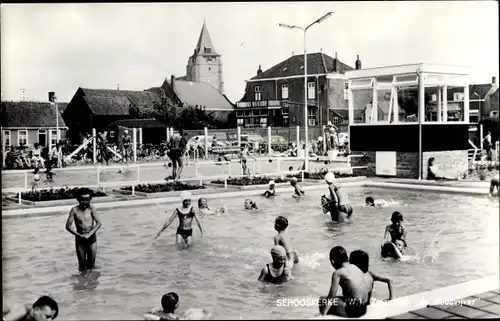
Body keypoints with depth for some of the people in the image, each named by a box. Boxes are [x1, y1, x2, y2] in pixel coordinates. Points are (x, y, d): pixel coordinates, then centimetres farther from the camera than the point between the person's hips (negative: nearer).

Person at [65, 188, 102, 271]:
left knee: (91, 264, 3)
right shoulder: (74, 210, -6)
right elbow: (68, 226, -5)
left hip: (91, 237, 0)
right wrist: (79, 235, -15)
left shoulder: (91, 208, -7)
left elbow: (99, 223, -12)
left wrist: (89, 234, -20)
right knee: (82, 265, 6)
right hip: (80, 238, 1)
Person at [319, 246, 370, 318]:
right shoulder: (355, 267, 9)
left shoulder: (337, 273, -11)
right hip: (363, 308, 8)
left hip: (353, 310, -8)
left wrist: (323, 314, -12)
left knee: (322, 299, 3)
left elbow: (331, 295, -15)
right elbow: (369, 288, 13)